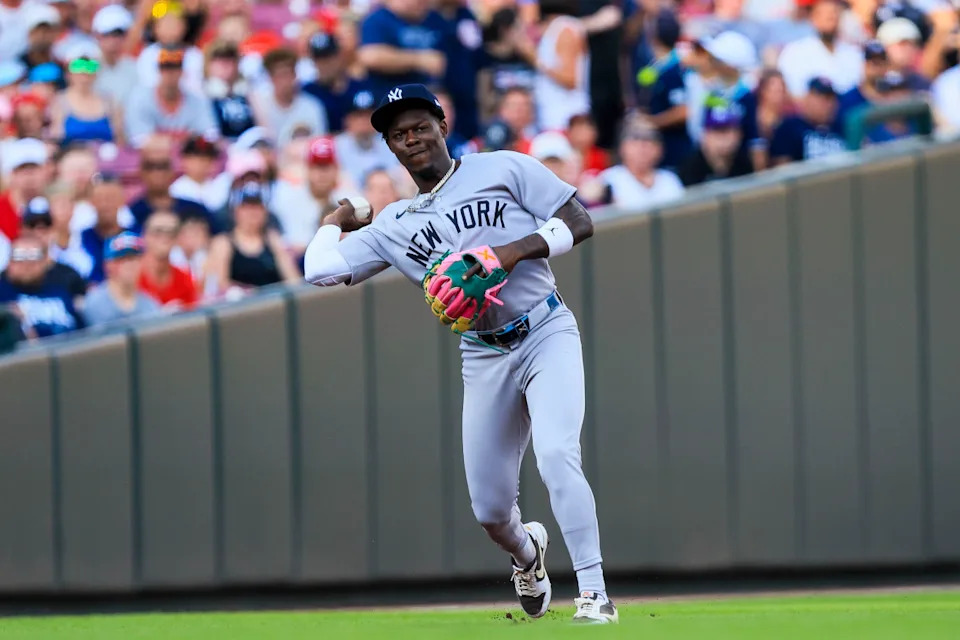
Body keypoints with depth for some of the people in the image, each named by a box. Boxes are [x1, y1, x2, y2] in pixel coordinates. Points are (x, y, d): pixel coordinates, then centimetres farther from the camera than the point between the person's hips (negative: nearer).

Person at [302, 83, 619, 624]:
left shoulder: (504, 169, 1)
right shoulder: (393, 226, 8)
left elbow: (580, 222, -4)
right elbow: (321, 270, 0)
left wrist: (517, 249, -17)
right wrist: (335, 223, 18)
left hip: (546, 334, -4)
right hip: (484, 356, 4)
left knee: (557, 458, -25)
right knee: (489, 508, 4)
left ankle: (595, 594, -22)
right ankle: (526, 553, 39)